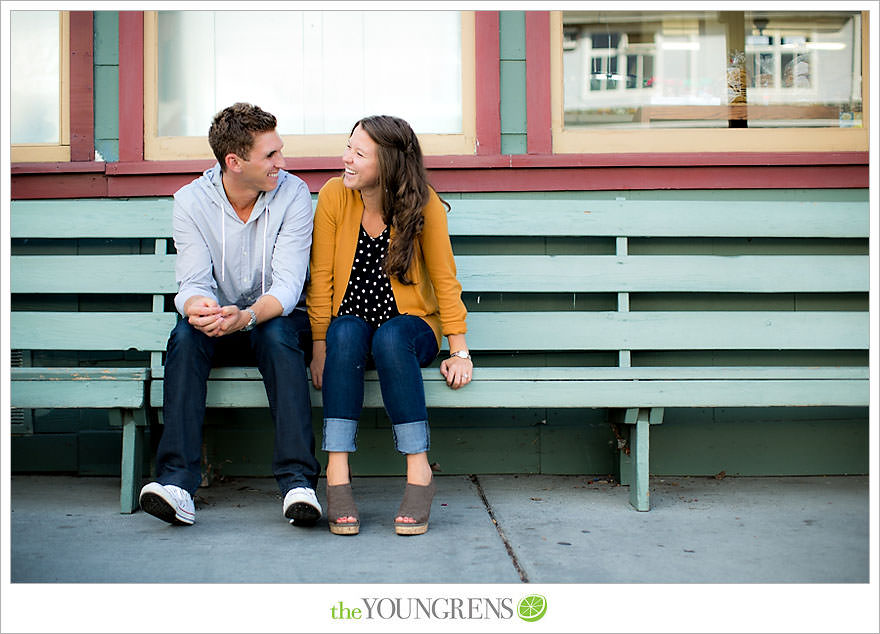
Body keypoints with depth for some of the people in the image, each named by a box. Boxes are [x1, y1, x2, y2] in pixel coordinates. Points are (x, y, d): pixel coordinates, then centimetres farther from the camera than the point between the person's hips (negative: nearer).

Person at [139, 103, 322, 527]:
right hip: (218, 323, 2)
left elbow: (288, 285, -19)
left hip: (277, 318, -1)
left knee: (277, 334, -35)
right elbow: (193, 283, -13)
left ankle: (298, 480, -40)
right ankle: (176, 481, -37)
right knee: (187, 333, -31)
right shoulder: (192, 200, -7)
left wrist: (247, 315, -40)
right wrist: (197, 307, -39)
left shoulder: (293, 194, -11)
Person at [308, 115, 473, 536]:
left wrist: (459, 351, -10)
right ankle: (337, 475, -35)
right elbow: (321, 277, -5)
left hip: (410, 325, -1)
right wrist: (320, 346, -12)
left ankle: (419, 472, -31)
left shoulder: (423, 204, -10)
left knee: (390, 337, -35)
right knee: (346, 332, -34)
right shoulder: (334, 196, -7)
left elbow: (444, 278, -5)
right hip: (351, 325, 1)